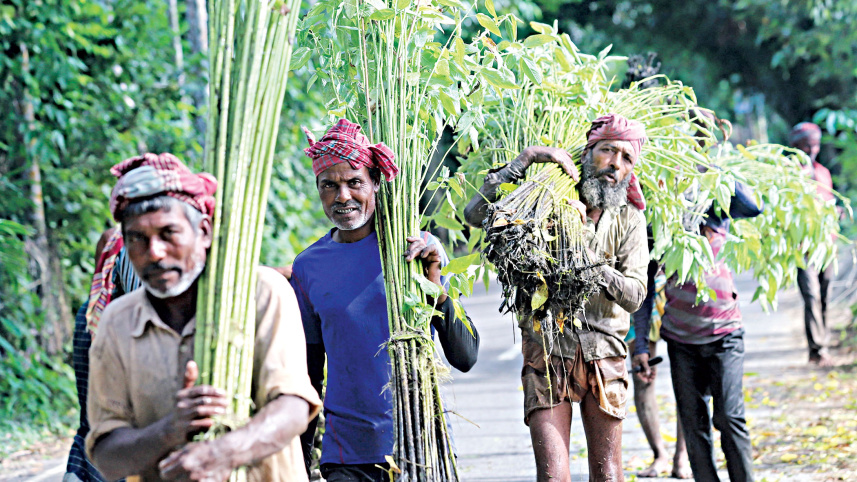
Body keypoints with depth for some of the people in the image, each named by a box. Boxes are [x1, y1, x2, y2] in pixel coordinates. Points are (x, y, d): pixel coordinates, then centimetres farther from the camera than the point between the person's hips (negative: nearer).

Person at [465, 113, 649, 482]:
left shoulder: (628, 219, 6)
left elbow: (634, 294, -3)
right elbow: (475, 214, -11)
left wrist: (583, 256, -16)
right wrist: (526, 158, -12)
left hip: (603, 357, 2)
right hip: (546, 354, -2)